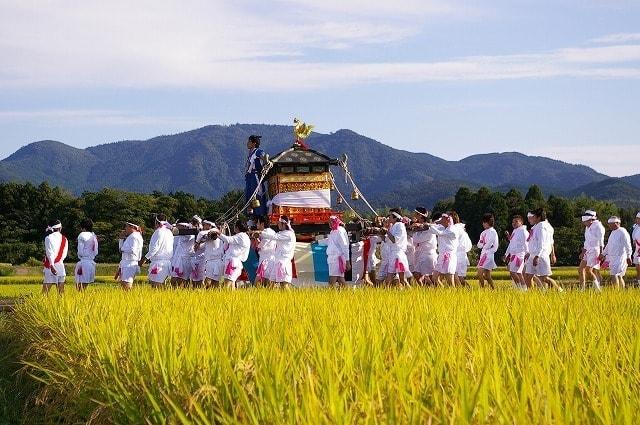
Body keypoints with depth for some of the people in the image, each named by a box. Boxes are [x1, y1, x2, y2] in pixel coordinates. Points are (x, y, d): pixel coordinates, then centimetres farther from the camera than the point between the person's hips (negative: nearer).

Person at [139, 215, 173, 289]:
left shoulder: (159, 232, -9)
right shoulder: (169, 232, 15)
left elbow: (155, 248, -14)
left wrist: (145, 258, -9)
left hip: (159, 261, -9)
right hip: (168, 261, 9)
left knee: (155, 284, -11)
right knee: (161, 283, 11)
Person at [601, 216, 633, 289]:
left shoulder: (622, 232, -11)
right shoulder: (613, 232, 17)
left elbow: (627, 245, -16)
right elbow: (608, 245, 26)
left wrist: (628, 257, -19)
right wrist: (603, 254, 25)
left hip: (620, 258, -9)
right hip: (612, 258, 9)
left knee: (614, 275, -17)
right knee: (619, 276, 11)